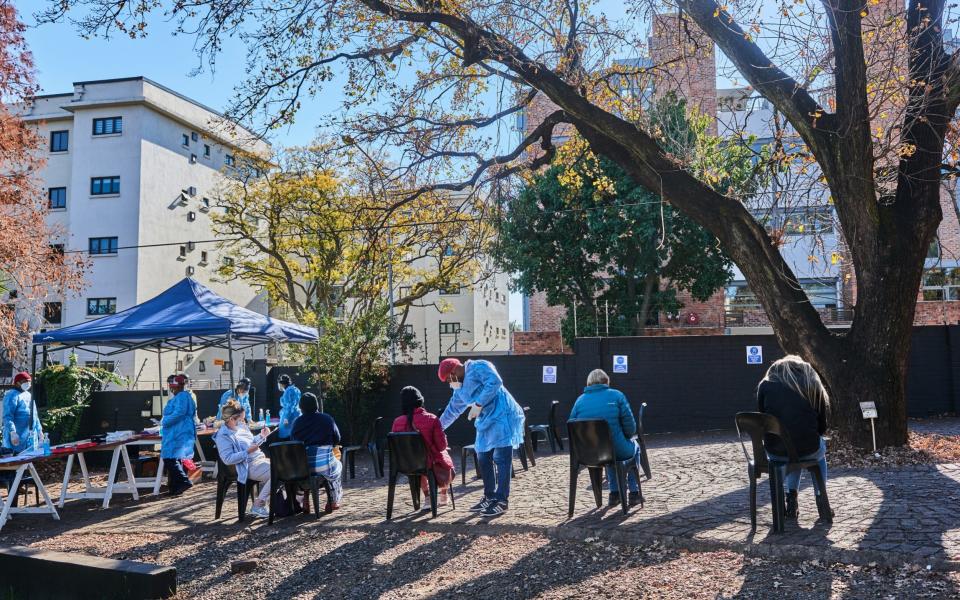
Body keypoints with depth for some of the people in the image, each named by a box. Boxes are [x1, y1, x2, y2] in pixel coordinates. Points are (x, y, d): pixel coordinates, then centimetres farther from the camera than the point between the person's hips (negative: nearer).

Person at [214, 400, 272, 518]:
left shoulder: (241, 427, 13)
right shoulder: (223, 436, -13)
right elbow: (228, 459, -21)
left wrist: (261, 436, 9)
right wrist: (248, 452, -25)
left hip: (260, 458, 10)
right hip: (249, 467, -10)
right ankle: (258, 506, -12)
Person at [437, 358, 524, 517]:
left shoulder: (478, 367, -7)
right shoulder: (460, 389, 20)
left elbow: (495, 382, -21)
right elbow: (452, 410, 30)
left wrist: (478, 404, -20)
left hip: (502, 416, -10)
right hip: (486, 421, 10)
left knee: (501, 459, -8)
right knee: (484, 459, 11)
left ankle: (502, 500, -4)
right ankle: (490, 496, 22)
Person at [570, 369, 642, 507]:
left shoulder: (580, 400, 3)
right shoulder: (616, 395, -4)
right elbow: (630, 427, -6)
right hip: (617, 451, -3)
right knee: (634, 447, 33)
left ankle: (614, 493, 36)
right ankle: (634, 493, 29)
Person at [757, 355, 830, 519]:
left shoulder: (765, 385, 8)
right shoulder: (813, 384, 7)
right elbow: (823, 426, 7)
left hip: (775, 451, 1)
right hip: (808, 449, -1)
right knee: (820, 451, 36)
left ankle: (791, 498, 24)